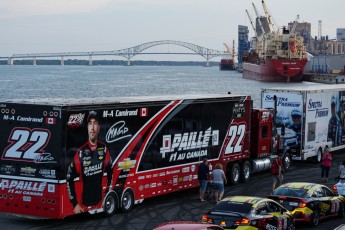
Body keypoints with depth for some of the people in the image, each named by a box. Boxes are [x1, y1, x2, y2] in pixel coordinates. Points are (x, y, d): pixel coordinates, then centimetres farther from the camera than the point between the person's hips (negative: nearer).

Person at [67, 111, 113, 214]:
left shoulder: (104, 149, -3)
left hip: (100, 202, 3)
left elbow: (110, 172, 11)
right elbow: (69, 179, -7)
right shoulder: (80, 153, -13)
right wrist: (75, 204, -8)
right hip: (84, 205, -3)